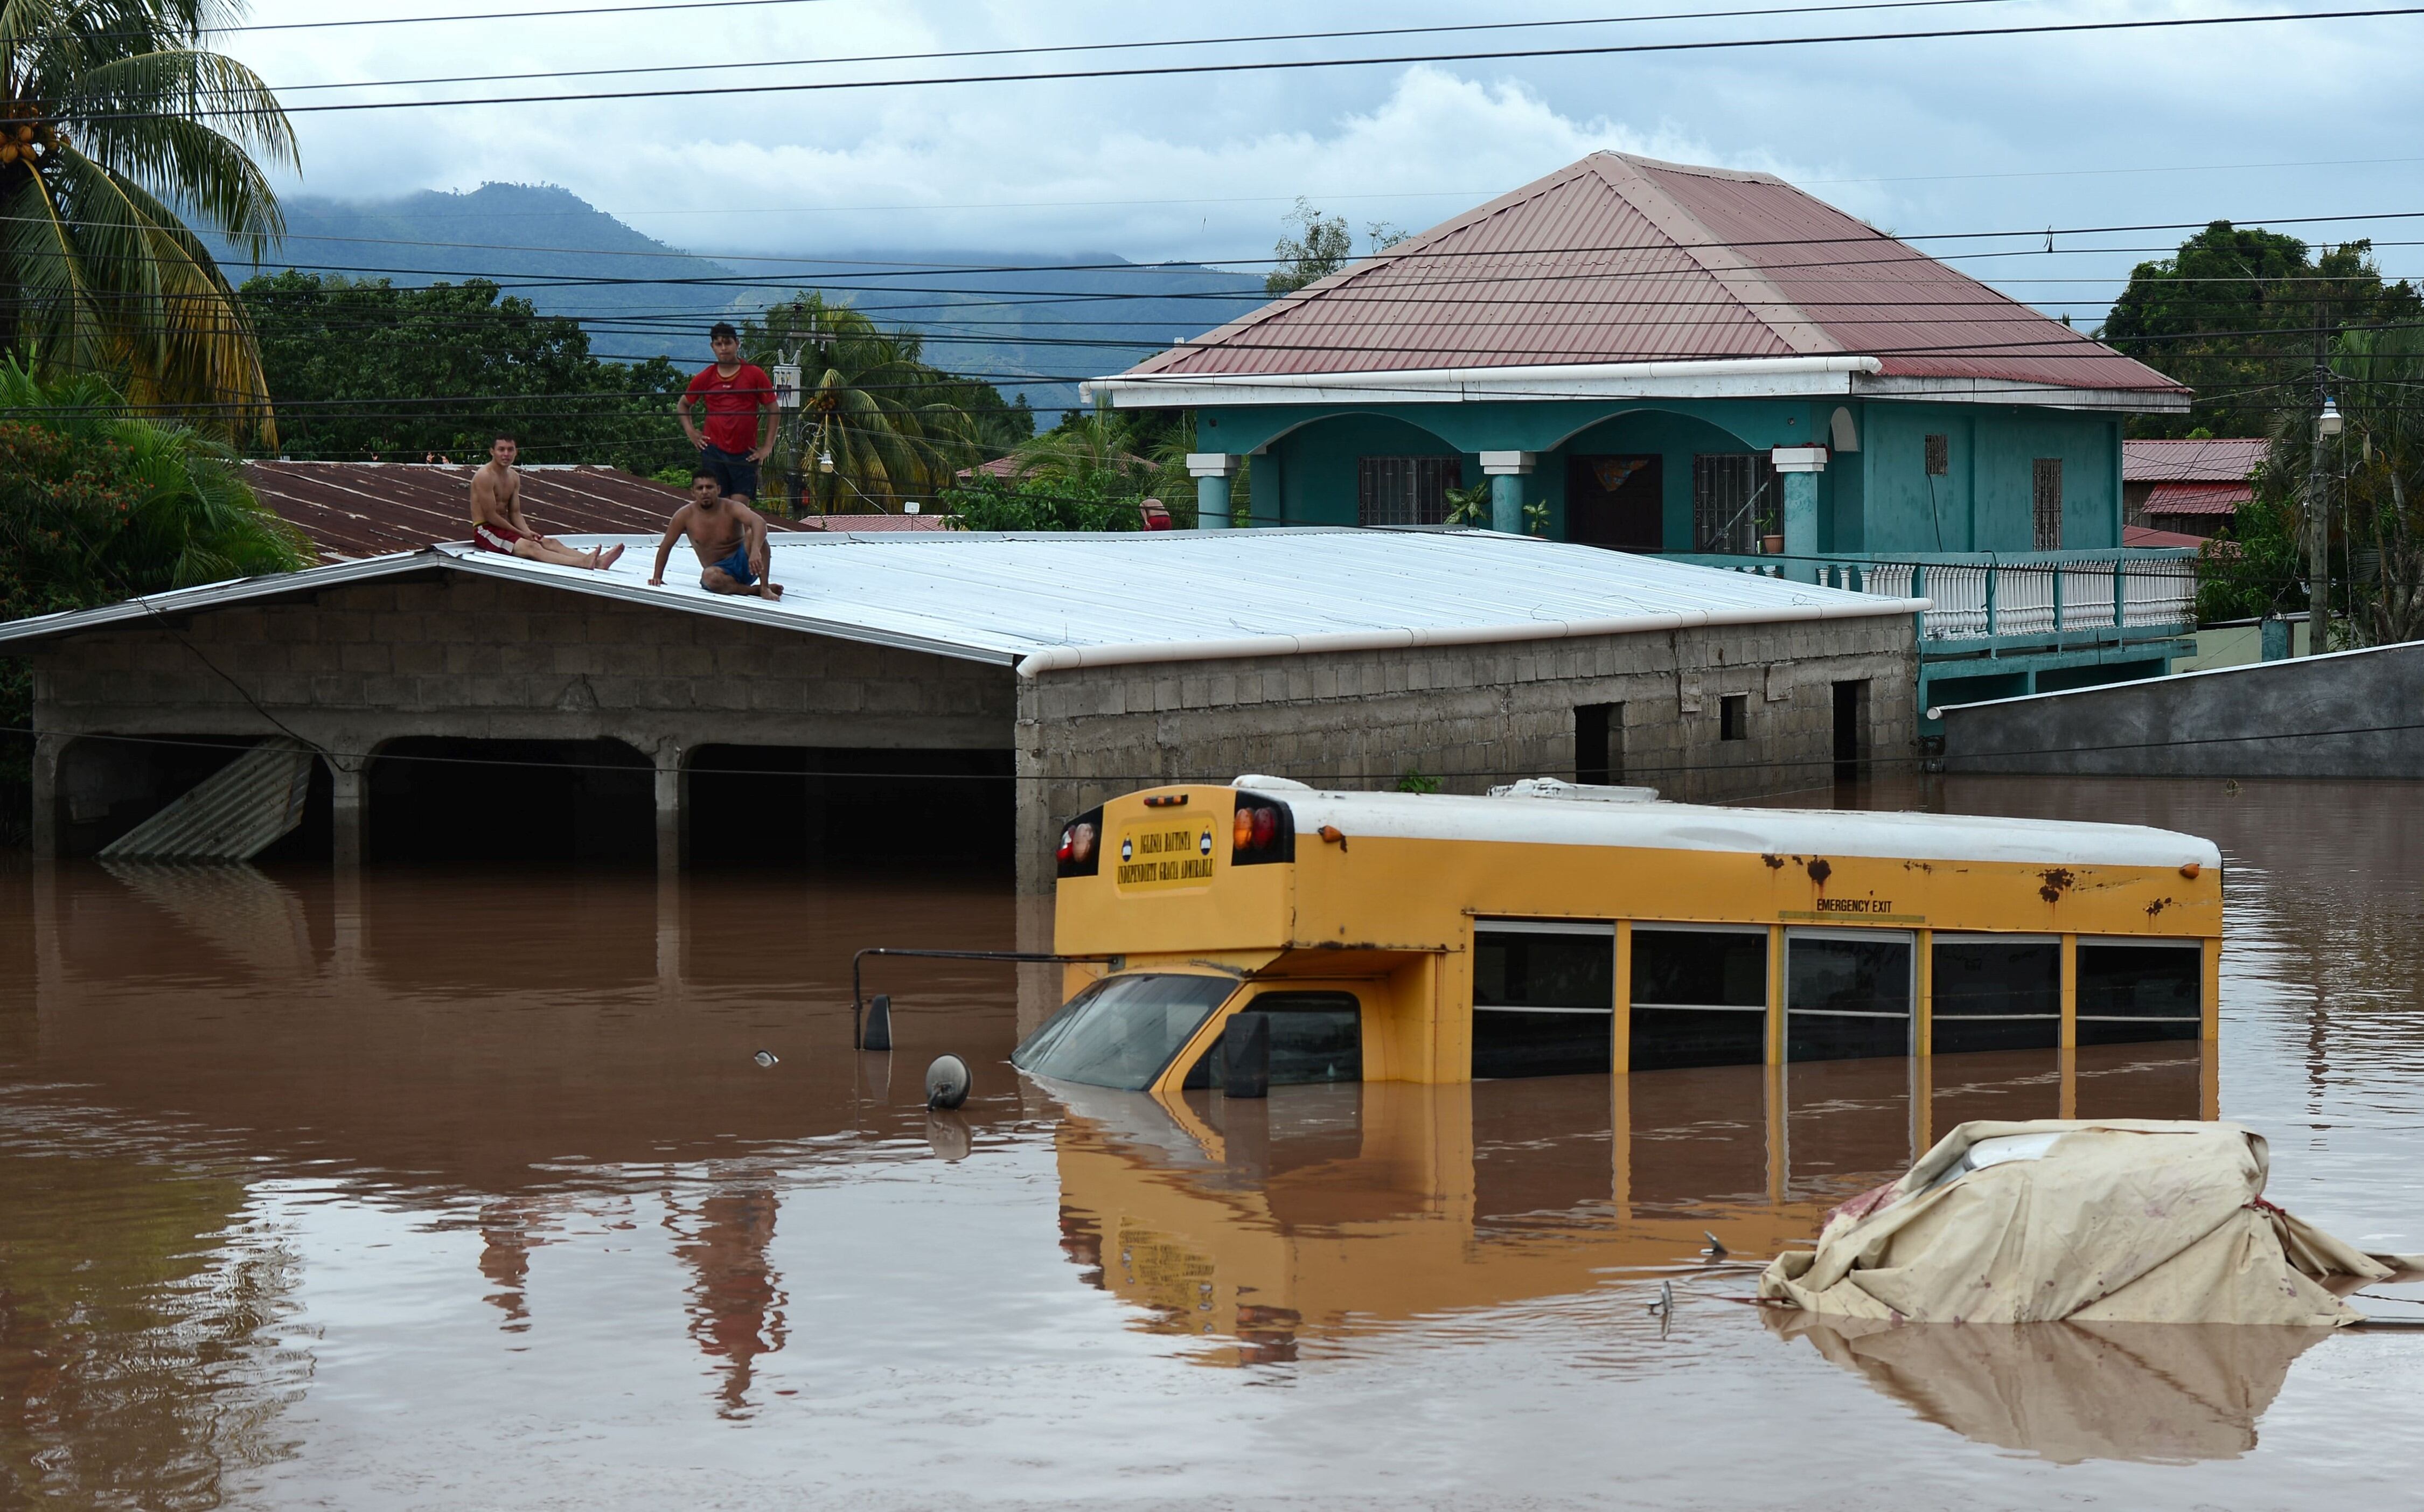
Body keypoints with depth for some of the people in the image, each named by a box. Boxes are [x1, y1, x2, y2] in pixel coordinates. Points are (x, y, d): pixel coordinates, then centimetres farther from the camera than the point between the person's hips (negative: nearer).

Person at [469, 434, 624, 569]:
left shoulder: (514, 477, 14)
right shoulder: (485, 476, -13)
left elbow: (515, 513, 13)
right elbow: (490, 515, -16)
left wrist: (528, 532, -8)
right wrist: (521, 534, -13)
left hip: (504, 527, 9)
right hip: (485, 530, -9)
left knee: (550, 543, -12)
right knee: (531, 547, -30)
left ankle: (597, 562, -33)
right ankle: (583, 563, -54)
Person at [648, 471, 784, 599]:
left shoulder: (732, 509, -12)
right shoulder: (685, 516, -5)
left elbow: (759, 522, -33)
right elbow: (666, 546, 8)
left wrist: (755, 551, -51)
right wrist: (657, 577, 6)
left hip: (743, 563, -1)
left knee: (754, 534, -31)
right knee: (709, 577, -39)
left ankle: (765, 588, -29)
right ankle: (756, 590, -22)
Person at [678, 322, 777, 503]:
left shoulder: (754, 375, 1)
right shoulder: (705, 379, 8)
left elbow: (773, 410, 5)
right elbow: (683, 405, 23)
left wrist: (767, 447, 0)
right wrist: (690, 432, 8)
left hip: (745, 453, -2)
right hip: (713, 451, 2)